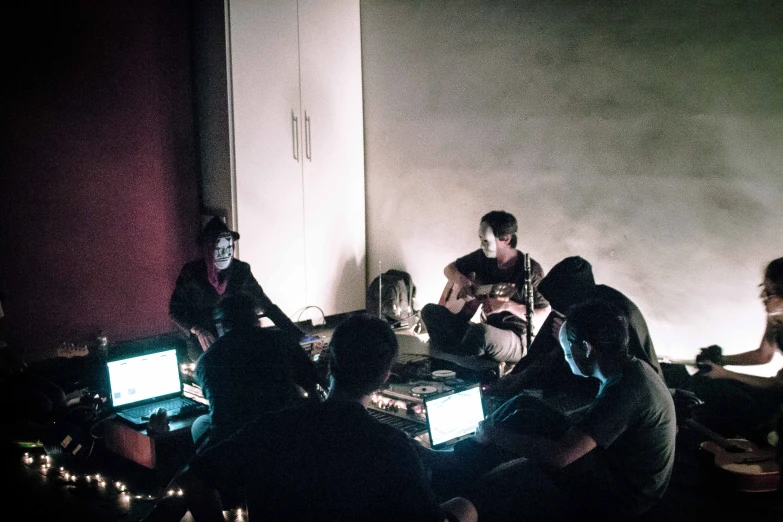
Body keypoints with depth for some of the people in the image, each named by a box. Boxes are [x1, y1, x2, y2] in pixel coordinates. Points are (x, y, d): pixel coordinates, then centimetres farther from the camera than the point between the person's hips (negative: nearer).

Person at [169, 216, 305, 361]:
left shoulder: (241, 270, -7)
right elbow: (175, 310, -4)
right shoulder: (191, 272, -11)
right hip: (202, 344, -2)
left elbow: (266, 305, -4)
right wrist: (197, 330, -24)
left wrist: (298, 336, -12)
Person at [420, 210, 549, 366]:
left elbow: (544, 314, -15)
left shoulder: (531, 270, -15)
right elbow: (449, 268, 17)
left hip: (515, 342, -6)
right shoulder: (482, 257, 1)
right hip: (486, 328, 6)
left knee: (480, 331, -39)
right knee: (430, 310, -9)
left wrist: (508, 305, -26)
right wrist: (460, 279, -7)